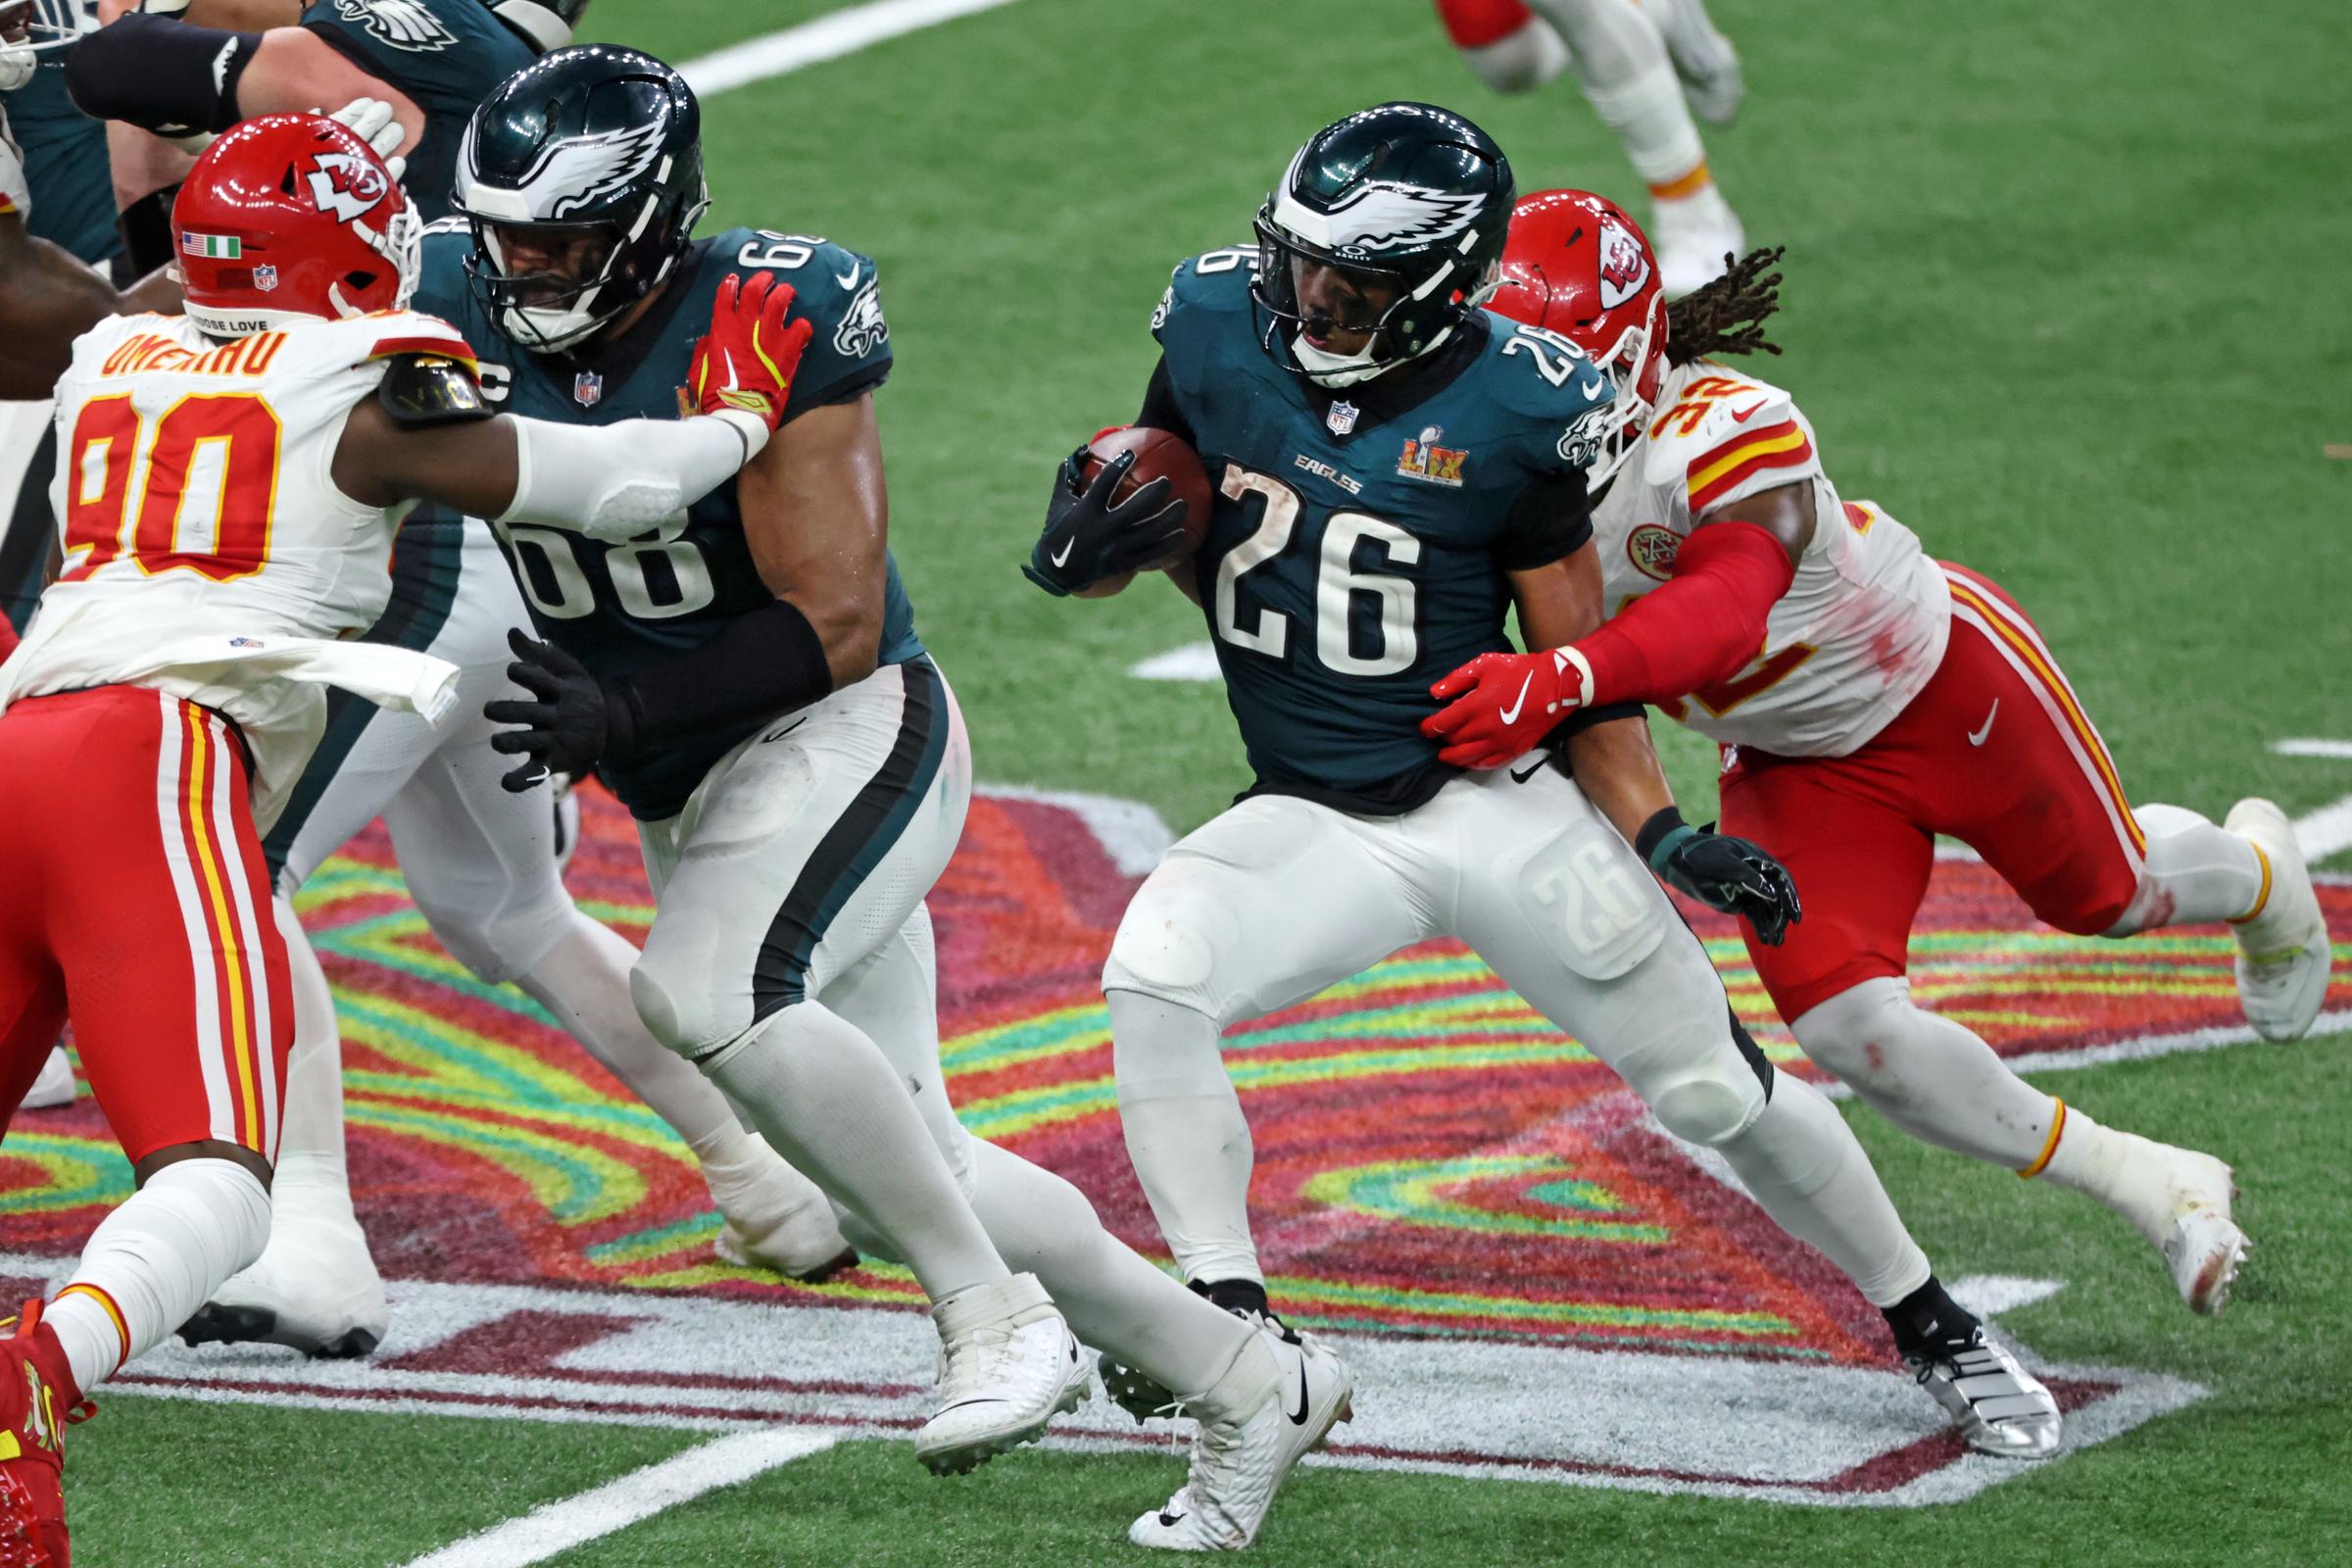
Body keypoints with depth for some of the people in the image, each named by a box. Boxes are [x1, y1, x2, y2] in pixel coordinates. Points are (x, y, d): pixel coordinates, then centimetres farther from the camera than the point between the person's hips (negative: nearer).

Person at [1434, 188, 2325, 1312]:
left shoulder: (1724, 430, -40)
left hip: (1944, 683, -6)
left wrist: (1559, 680, -71)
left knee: (2109, 895, 18)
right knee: (1842, 1024, -12)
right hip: (1792, 763, 6)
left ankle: (2259, 874, 59)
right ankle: (2153, 1189, 5)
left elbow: (1720, 615, -55)